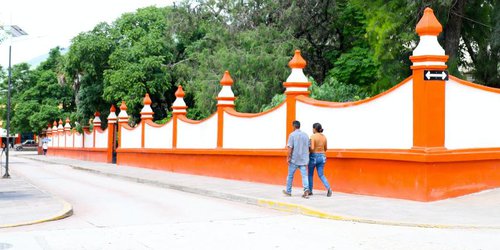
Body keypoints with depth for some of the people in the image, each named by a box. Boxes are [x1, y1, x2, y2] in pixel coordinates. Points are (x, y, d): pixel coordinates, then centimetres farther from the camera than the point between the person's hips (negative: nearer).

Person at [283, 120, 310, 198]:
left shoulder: (292, 135, -7)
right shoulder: (305, 135, 9)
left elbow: (290, 148, -12)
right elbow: (308, 147, 12)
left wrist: (288, 158, -7)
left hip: (294, 159, -4)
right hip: (304, 159, 4)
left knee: (290, 175, 10)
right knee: (304, 175, 0)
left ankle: (288, 191, 21)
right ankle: (306, 189, -19)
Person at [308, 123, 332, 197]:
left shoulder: (313, 136, -14)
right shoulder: (324, 137, 5)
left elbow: (312, 148, -21)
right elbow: (325, 149, 12)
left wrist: (307, 149, -1)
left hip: (314, 157, -5)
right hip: (322, 157, 5)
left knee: (310, 174, 13)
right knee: (321, 175, 8)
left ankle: (310, 191, 21)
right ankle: (328, 188, -13)